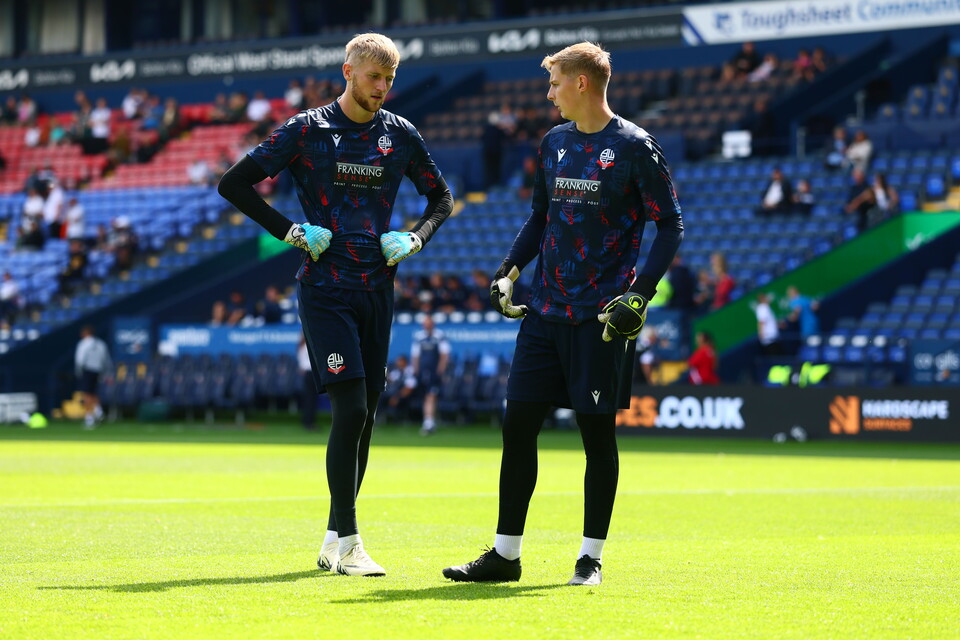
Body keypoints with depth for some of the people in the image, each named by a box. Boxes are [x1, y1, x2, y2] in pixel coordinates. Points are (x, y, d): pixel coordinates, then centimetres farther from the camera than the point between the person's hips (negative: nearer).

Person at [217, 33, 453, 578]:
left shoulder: (400, 134, 9)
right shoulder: (308, 130, -3)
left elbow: (441, 196, 22)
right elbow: (234, 184, -2)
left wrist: (416, 238, 4)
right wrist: (293, 232, -7)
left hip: (378, 287, 5)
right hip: (326, 287, -5)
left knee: (365, 415, 6)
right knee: (351, 408, -14)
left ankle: (335, 538, 18)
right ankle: (348, 544, -11)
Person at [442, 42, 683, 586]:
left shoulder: (634, 147, -7)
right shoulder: (554, 144, 12)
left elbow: (671, 226, -6)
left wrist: (641, 293, -16)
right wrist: (510, 270, 10)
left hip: (601, 317, -6)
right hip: (546, 312, 6)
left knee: (598, 432, 0)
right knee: (518, 424, 3)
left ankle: (591, 557, 10)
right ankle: (505, 555, 10)